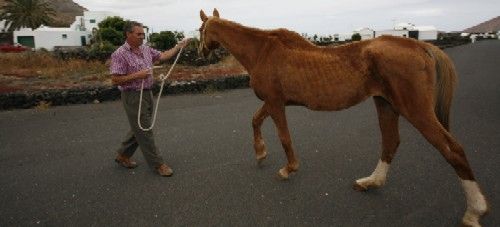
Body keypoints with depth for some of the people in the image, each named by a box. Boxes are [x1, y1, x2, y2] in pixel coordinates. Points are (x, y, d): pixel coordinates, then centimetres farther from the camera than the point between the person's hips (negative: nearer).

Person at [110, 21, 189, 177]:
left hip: (147, 94, 8)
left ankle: (123, 155, 36)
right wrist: (137, 75, -23)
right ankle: (157, 163, 11)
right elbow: (115, 80, -17)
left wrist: (179, 46, 5)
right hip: (133, 96, -8)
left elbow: (163, 56, 14)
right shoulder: (120, 54, -14)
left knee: (139, 129, 18)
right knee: (145, 131, 0)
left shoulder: (146, 50, 7)